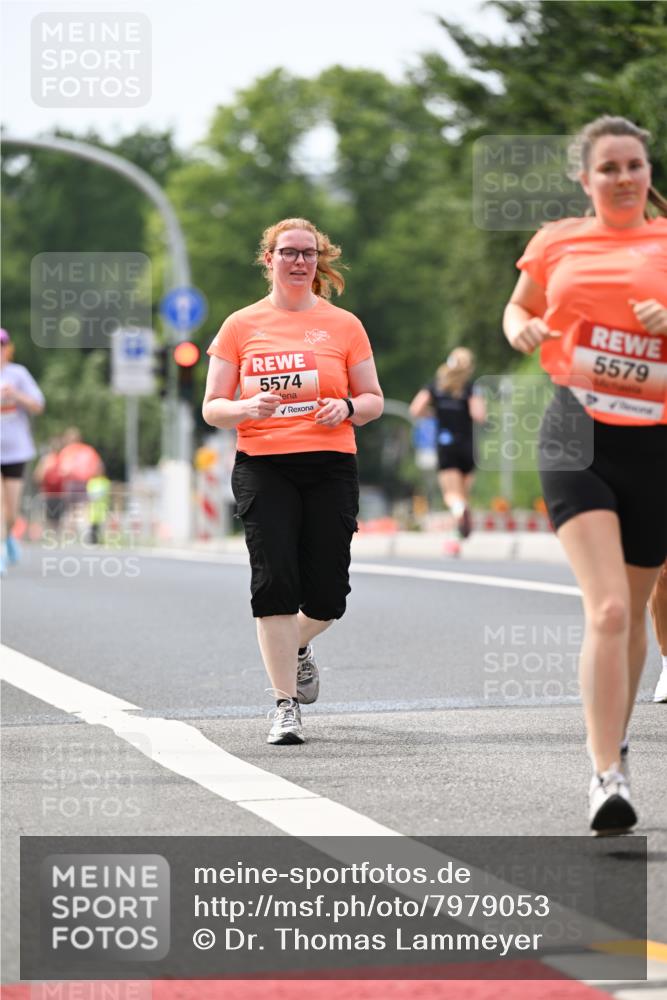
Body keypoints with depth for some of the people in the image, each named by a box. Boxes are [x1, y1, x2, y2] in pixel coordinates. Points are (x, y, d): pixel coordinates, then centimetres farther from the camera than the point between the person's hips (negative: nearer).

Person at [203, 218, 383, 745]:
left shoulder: (343, 324, 9)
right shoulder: (241, 326, 8)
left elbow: (374, 400, 13)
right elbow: (212, 407, 7)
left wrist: (347, 408, -10)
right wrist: (249, 407, -14)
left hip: (330, 467, 1)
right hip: (262, 468, -1)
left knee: (327, 593, -2)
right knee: (275, 581, -13)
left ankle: (297, 647, 34)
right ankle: (286, 705, -4)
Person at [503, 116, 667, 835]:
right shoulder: (556, 243, 11)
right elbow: (519, 310, 25)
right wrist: (523, 330, 2)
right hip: (577, 440, -1)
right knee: (608, 609, -17)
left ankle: (609, 744, 34)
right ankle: (606, 777, -18)